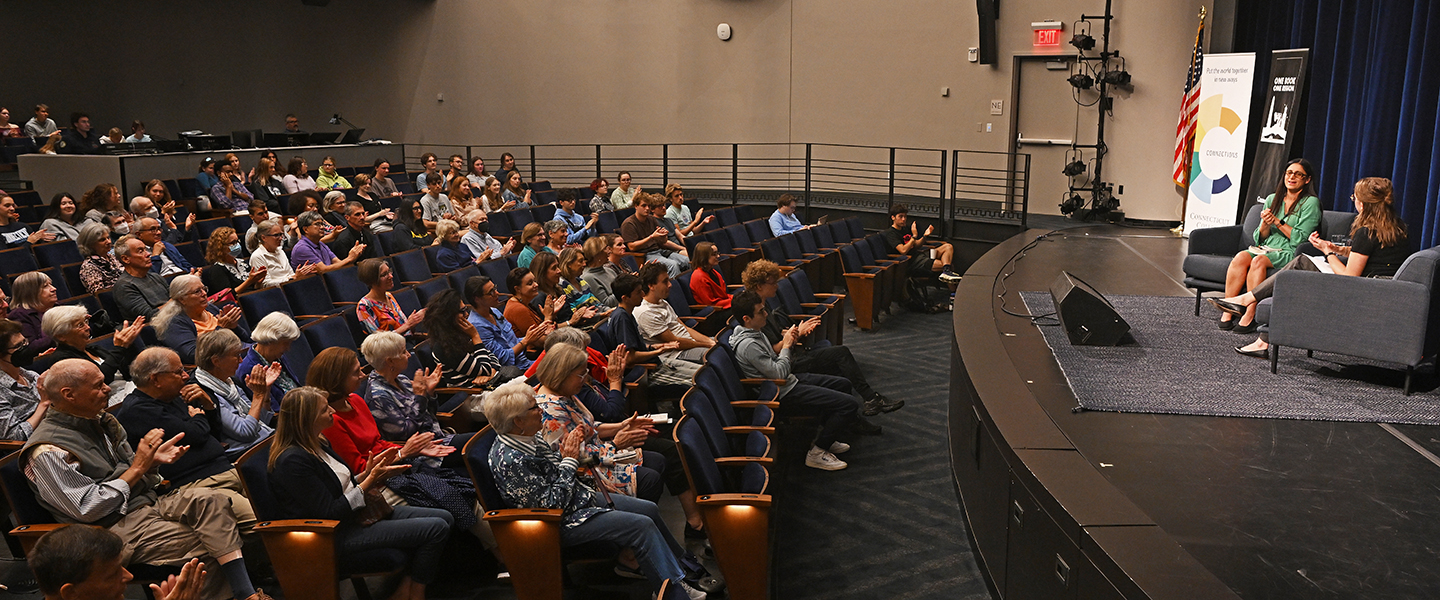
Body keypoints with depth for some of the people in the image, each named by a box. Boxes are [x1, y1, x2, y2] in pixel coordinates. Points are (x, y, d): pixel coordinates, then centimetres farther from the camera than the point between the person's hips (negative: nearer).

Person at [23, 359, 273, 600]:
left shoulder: (98, 420, 12)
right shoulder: (48, 453, -12)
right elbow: (88, 509, -16)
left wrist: (153, 459, -1)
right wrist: (137, 468, -14)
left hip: (148, 501, 7)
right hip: (117, 525, -7)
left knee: (210, 499, -22)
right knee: (208, 546, -23)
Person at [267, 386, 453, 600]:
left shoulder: (320, 443, 7)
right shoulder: (294, 461, -23)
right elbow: (331, 513, -22)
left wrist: (368, 471, -1)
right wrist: (371, 479, -20)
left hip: (353, 514, 10)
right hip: (337, 534, -10)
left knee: (444, 518, 2)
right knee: (436, 529, -18)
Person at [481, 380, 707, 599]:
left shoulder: (527, 438, 0)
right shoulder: (511, 460, -29)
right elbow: (551, 504, -27)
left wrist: (567, 449, -5)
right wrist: (570, 460, -19)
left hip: (581, 496, 10)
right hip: (564, 520, -10)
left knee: (650, 509, 9)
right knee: (643, 526, -16)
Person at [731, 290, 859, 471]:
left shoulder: (755, 332, 5)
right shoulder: (747, 345, -27)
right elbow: (779, 373, -23)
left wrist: (785, 342, -1)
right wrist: (786, 345, -10)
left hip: (789, 380, 11)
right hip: (784, 394, -11)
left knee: (843, 384, 19)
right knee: (849, 404, -15)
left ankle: (826, 437, 25)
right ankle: (817, 453, -3)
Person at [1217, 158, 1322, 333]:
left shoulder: (1311, 203, 2)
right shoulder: (1272, 199, 17)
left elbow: (1300, 239, -7)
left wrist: (1277, 222, -10)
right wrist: (1265, 224, -7)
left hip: (1290, 254, -4)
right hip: (1266, 248, 5)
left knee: (1259, 260, -35)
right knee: (1241, 257, -29)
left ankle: (1249, 316, -36)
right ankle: (1227, 311, -30)